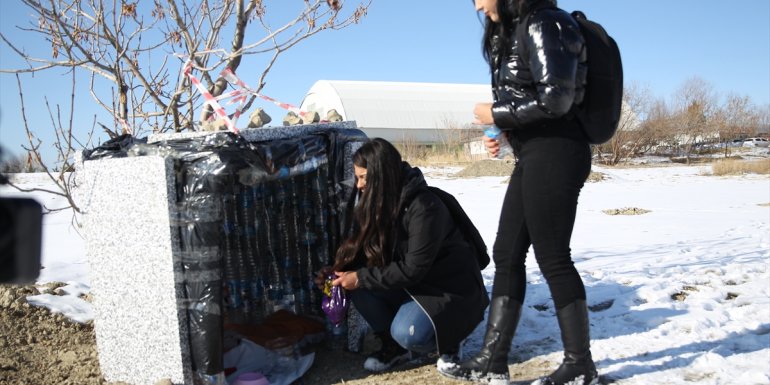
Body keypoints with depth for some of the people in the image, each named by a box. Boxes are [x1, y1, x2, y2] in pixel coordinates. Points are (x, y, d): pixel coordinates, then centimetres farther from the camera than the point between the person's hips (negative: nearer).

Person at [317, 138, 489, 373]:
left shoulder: (424, 206, -27)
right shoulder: (378, 202, -3)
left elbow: (413, 269, -28)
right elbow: (366, 251, 2)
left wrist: (361, 278, -26)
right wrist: (340, 270, -17)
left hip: (449, 286, -7)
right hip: (410, 284, 7)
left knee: (408, 333, -31)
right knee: (357, 286, -16)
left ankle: (446, 341, 2)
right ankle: (394, 345, 1)